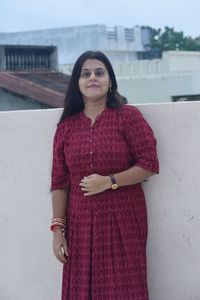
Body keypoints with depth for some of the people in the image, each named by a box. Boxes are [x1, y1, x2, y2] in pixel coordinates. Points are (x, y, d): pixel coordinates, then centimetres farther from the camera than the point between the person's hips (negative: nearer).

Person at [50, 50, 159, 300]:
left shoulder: (128, 116, -2)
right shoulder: (66, 127, 6)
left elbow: (149, 165, -6)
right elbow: (59, 183, 5)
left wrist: (109, 181, -15)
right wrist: (57, 228, -1)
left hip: (123, 222, -3)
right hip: (81, 225, 3)